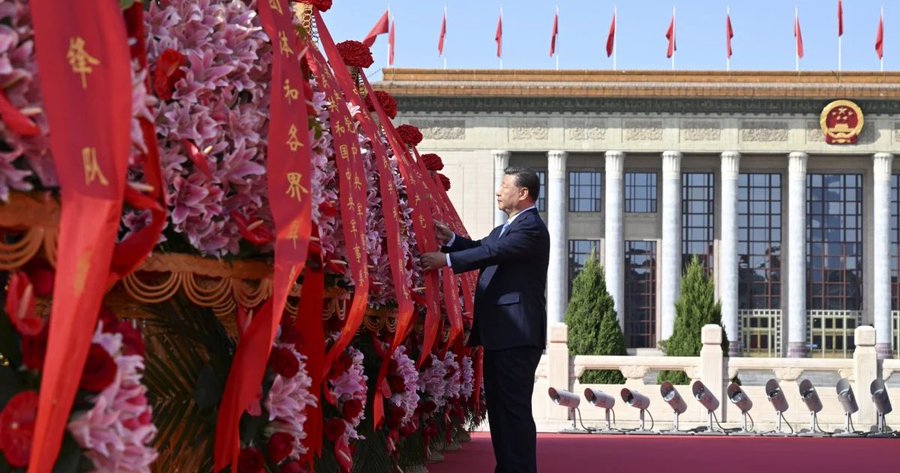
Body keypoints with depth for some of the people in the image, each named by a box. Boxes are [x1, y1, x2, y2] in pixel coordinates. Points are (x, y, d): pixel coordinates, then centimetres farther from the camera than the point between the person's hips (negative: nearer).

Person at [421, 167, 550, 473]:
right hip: (499, 334, 11)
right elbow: (484, 248, 19)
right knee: (498, 405, 13)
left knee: (514, 407, -9)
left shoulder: (531, 228, -11)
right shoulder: (506, 228, 22)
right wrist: (451, 239, 3)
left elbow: (493, 252, -21)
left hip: (517, 335, -10)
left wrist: (447, 260, -21)